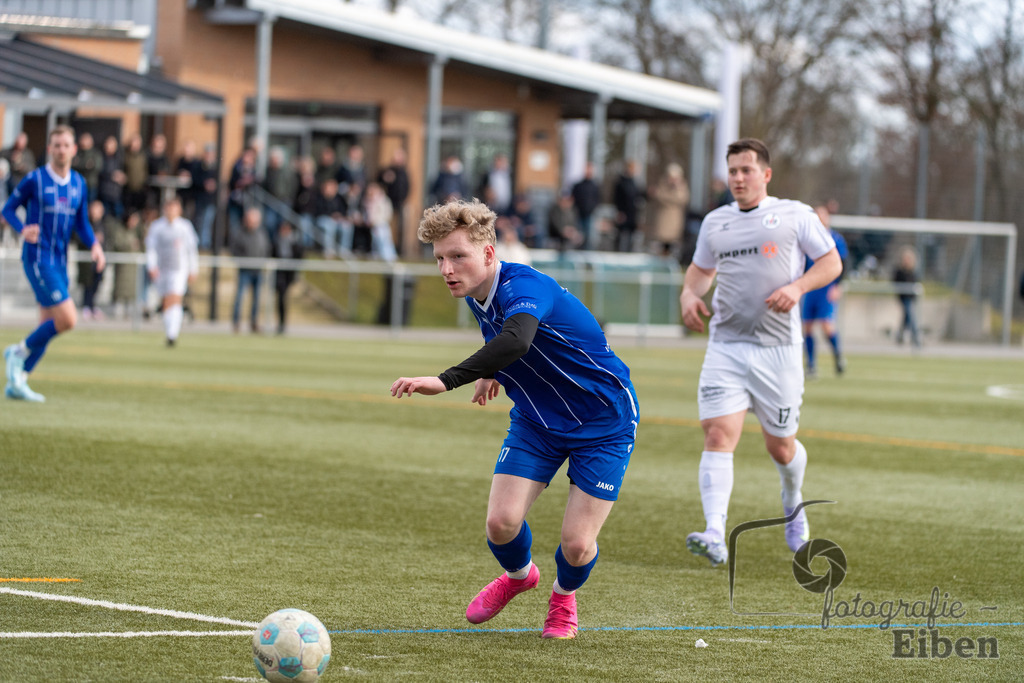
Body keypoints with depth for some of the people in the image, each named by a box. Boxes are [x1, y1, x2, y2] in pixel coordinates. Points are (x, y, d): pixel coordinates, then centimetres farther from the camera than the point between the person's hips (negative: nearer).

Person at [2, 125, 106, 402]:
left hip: (60, 261, 7)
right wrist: (23, 229, -19)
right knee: (67, 319, -16)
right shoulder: (34, 180, -7)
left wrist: (94, 246, -1)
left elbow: (82, 223, 18)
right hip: (37, 258, -7)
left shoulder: (79, 184, 10)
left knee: (49, 326, 6)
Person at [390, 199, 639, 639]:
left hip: (604, 424, -7)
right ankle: (518, 575, 26)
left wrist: (446, 381, -62)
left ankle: (564, 595, 26)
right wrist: (494, 372, 20)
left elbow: (515, 341, -55)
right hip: (537, 421, 7)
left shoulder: (523, 287, -32)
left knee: (577, 544, -10)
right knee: (501, 522, -10)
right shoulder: (476, 295, -5)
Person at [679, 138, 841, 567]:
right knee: (718, 435, -16)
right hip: (725, 346, 2)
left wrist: (797, 287, -14)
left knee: (780, 446, 8)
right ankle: (715, 536, -25)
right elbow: (701, 268, 29)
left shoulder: (794, 215, 2)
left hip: (778, 348, -2)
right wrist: (689, 294, 7)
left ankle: (793, 504, 42)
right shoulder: (715, 222, 13)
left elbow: (831, 262, 4)